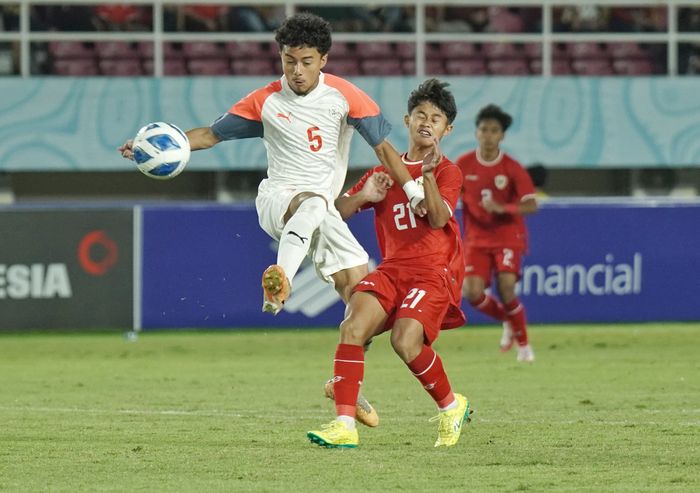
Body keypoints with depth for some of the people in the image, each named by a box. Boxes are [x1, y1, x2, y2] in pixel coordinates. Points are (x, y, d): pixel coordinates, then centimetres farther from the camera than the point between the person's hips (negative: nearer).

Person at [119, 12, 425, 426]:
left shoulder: (344, 96, -1)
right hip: (277, 200, -2)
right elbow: (212, 134, 7)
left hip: (324, 212, 3)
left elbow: (383, 145, 2)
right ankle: (280, 283, -64)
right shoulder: (266, 101, 0)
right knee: (312, 202, -40)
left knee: (359, 285, -9)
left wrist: (415, 192, -5)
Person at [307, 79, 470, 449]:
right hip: (392, 269, 4)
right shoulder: (386, 171, 17)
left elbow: (438, 219, -13)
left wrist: (428, 173, -24)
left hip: (435, 272, -4)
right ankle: (344, 426, -26)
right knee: (352, 327, -22)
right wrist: (363, 196, -8)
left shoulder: (447, 172, 5)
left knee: (405, 341, -25)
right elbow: (336, 212, 12)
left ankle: (451, 406, 3)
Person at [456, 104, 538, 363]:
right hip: (477, 239, 2)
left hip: (508, 237, -2)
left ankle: (523, 343, 2)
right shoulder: (464, 165, -2)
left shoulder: (512, 168, -9)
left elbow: (531, 205, -15)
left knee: (506, 288, -21)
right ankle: (508, 321, 17)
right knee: (472, 293, -15)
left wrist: (502, 208, -29)